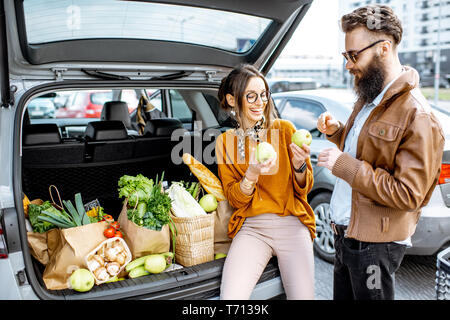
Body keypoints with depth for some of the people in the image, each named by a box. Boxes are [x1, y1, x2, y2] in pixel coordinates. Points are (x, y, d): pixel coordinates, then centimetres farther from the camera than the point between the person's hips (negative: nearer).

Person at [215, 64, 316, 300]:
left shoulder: (285, 129, 2)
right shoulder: (225, 141, 5)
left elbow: (304, 189, 5)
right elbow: (235, 199, 2)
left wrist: (299, 165, -17)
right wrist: (251, 175, -17)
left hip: (292, 224, 0)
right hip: (251, 227, 0)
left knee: (303, 295, -10)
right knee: (230, 296, -20)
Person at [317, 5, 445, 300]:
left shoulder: (417, 116, -20)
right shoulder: (369, 99, 9)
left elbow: (407, 195, -23)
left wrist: (345, 166, -24)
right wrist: (336, 131, 2)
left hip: (375, 244, -8)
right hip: (344, 231, 8)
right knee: (342, 296, 21)